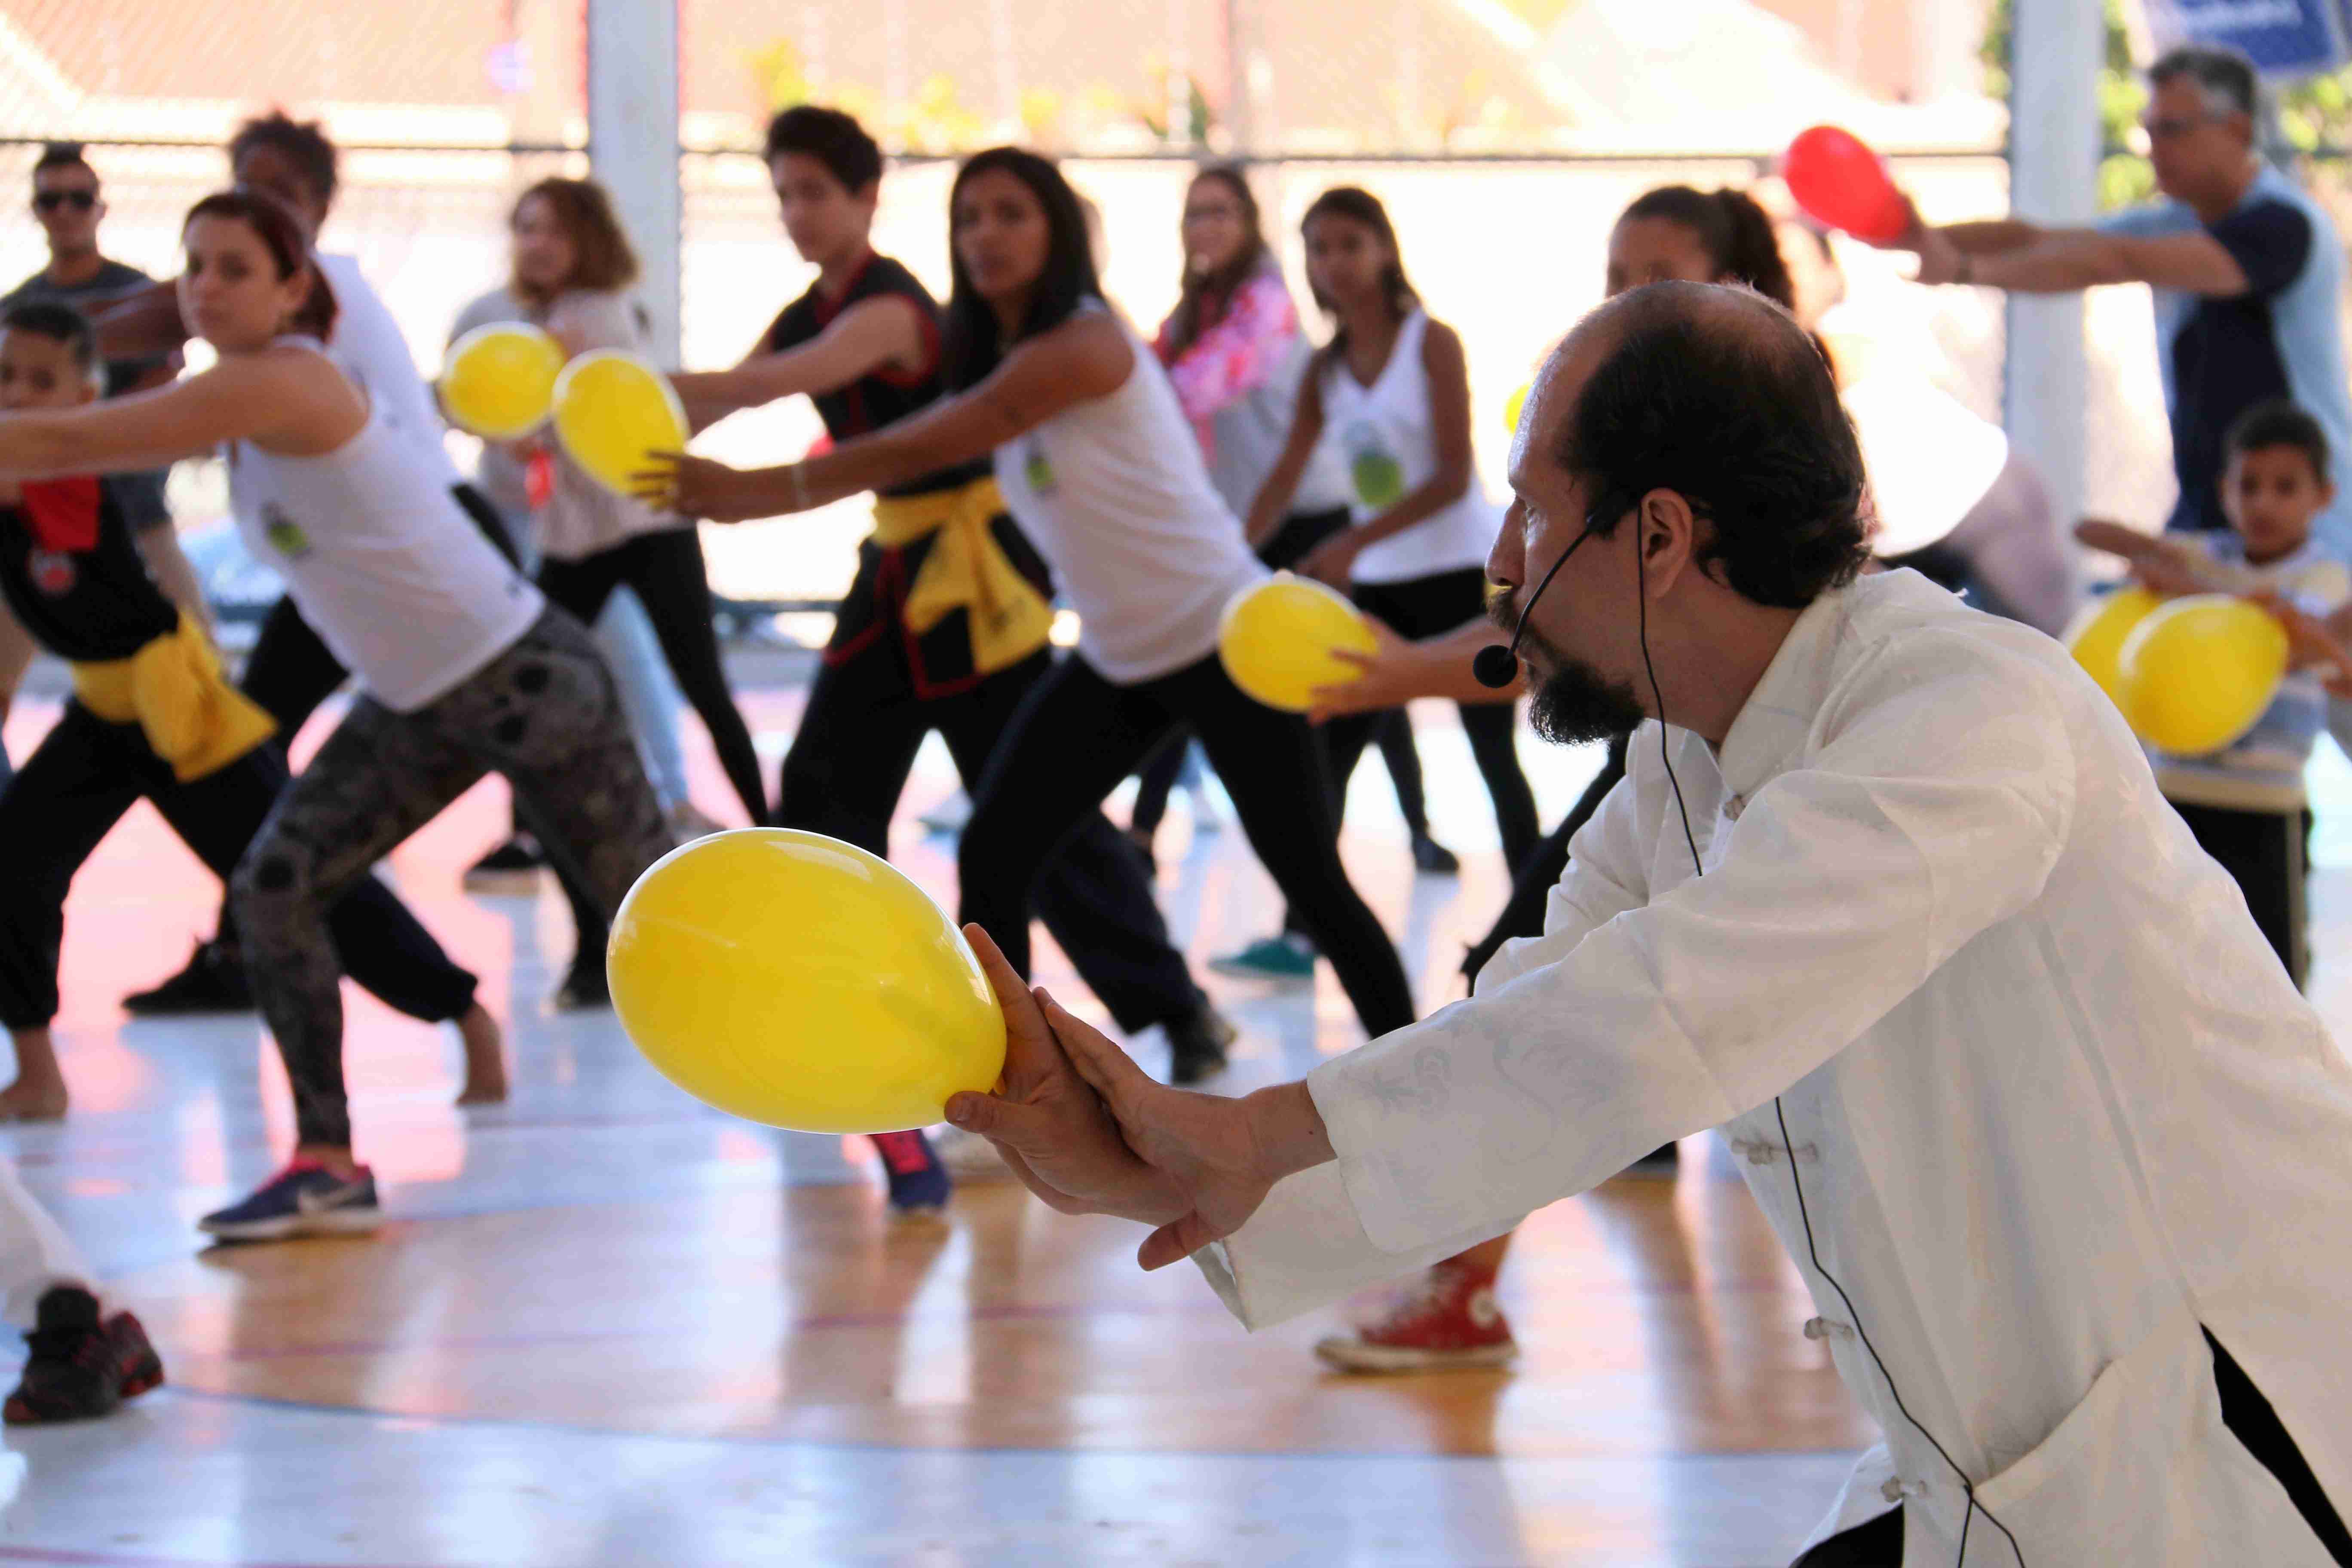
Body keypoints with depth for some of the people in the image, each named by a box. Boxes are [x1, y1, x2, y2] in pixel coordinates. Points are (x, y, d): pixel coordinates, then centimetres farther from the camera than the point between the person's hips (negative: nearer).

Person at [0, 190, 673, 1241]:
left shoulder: (283, 383, -24)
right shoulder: (245, 398, 4)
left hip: (523, 678, -9)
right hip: (414, 703, 9)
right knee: (273, 890, -4)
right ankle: (328, 1166, 2)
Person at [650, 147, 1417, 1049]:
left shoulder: (1082, 346, -22)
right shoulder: (991, 358, 6)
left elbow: (924, 449, -25)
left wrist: (755, 488, -26)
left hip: (1223, 641, -8)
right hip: (1115, 661, 8)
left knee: (1310, 879, -1)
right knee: (990, 862, -3)